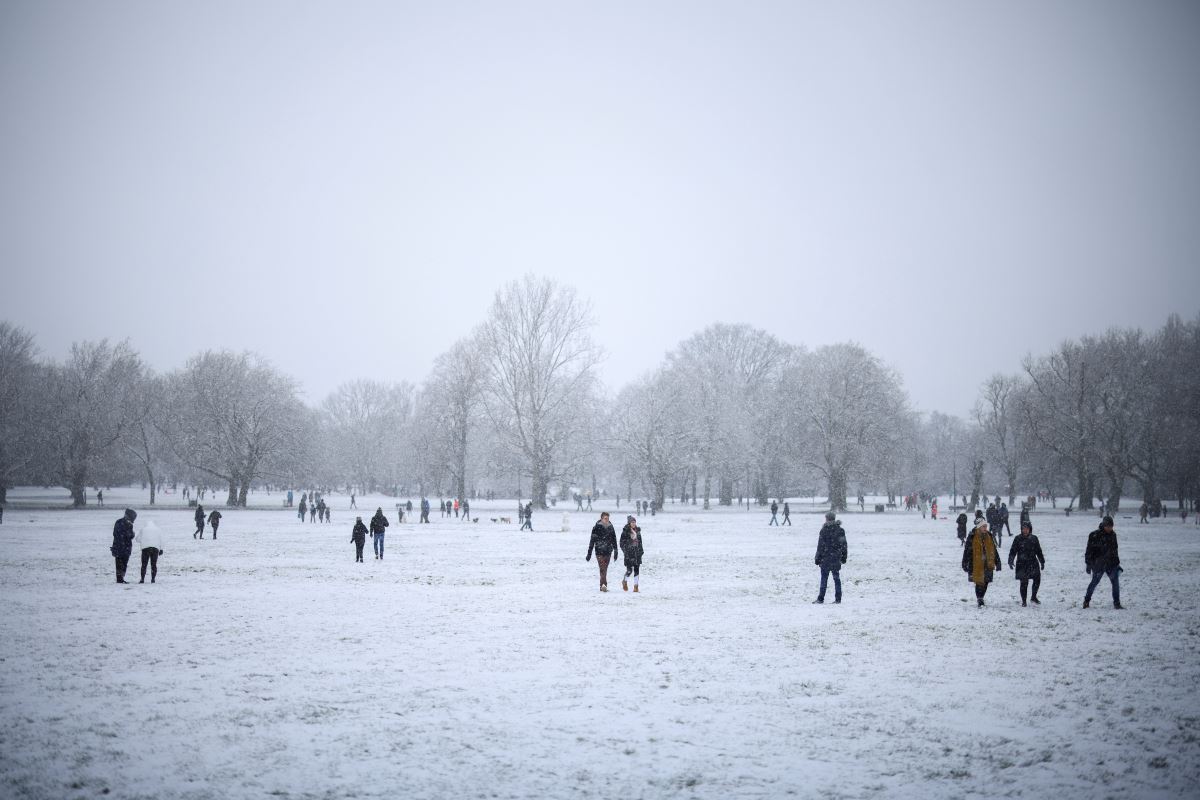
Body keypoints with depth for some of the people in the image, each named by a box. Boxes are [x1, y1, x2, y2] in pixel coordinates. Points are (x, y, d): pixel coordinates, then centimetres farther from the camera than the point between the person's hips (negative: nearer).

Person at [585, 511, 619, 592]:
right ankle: (604, 585, -23)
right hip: (599, 551, -5)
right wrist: (589, 553, -7)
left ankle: (602, 586, 14)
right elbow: (592, 540, -5)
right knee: (602, 568, -15)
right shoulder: (597, 527, -5)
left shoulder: (610, 527, 9)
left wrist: (615, 551, 14)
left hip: (608, 551, 5)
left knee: (605, 569, 8)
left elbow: (614, 540, 17)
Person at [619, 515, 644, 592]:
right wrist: (625, 550, -15)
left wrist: (641, 550, 13)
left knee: (637, 570, 3)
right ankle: (625, 581, 22)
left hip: (637, 552, 5)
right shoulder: (625, 531, -7)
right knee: (629, 570, -7)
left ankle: (636, 587, 7)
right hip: (629, 553, -5)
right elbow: (622, 542, -7)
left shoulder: (637, 530, 10)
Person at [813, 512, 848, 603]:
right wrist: (844, 557, 19)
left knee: (824, 579, 0)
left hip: (826, 559, -4)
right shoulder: (840, 530, 5)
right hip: (836, 559, 4)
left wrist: (817, 559, -3)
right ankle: (838, 598, 8)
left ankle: (821, 598, 1)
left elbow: (820, 546, -9)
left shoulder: (824, 530, -11)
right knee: (837, 578, 9)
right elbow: (844, 545, 10)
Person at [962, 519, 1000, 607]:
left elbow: (994, 551, 16)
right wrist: (965, 564, -7)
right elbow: (967, 550, -5)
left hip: (988, 564, 5)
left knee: (985, 582, 8)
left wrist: (997, 563, 16)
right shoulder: (972, 537, -7)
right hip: (976, 565, -5)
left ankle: (981, 598, 26)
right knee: (979, 582, -7)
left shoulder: (989, 537, 8)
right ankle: (980, 600, 3)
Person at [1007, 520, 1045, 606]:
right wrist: (1010, 561, -10)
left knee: (1037, 579, -7)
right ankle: (1023, 601, 12)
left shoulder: (1034, 538, 8)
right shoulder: (1018, 539, -1)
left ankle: (1034, 597, 15)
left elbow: (1039, 551, 17)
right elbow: (1013, 551, 0)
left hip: (1033, 563, 3)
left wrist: (1042, 562, 18)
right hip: (1022, 564, -3)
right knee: (1024, 583, -1)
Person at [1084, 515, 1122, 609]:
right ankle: (1086, 600, 21)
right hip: (1098, 564, -5)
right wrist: (1088, 564, -10)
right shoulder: (1095, 535, -13)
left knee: (1116, 582, -2)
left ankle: (1116, 603, 5)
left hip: (1111, 564, 5)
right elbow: (1089, 550, -10)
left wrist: (1117, 562, 20)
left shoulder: (1113, 534, 7)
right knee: (1094, 582, 4)